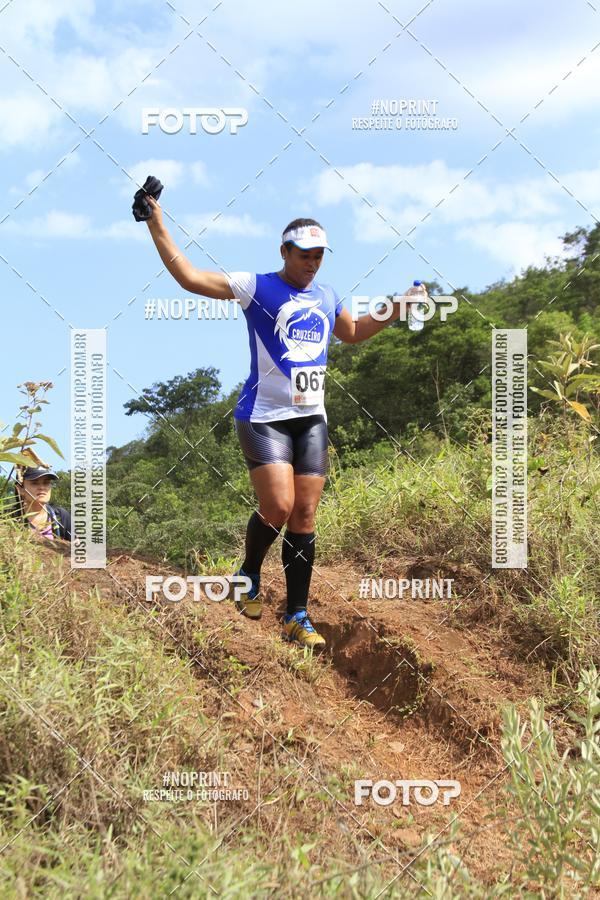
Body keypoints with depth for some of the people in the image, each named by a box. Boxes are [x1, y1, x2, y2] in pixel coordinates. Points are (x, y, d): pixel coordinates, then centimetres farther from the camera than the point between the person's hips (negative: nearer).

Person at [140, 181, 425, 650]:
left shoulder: (326, 296, 14)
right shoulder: (257, 287, -4)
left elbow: (353, 333, 34)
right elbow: (190, 277, -11)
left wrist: (395, 311, 25)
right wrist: (157, 226, -15)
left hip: (311, 417, 5)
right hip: (265, 416, -5)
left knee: (305, 515, 2)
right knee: (278, 508, -17)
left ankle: (298, 617, 9)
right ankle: (249, 576, 15)